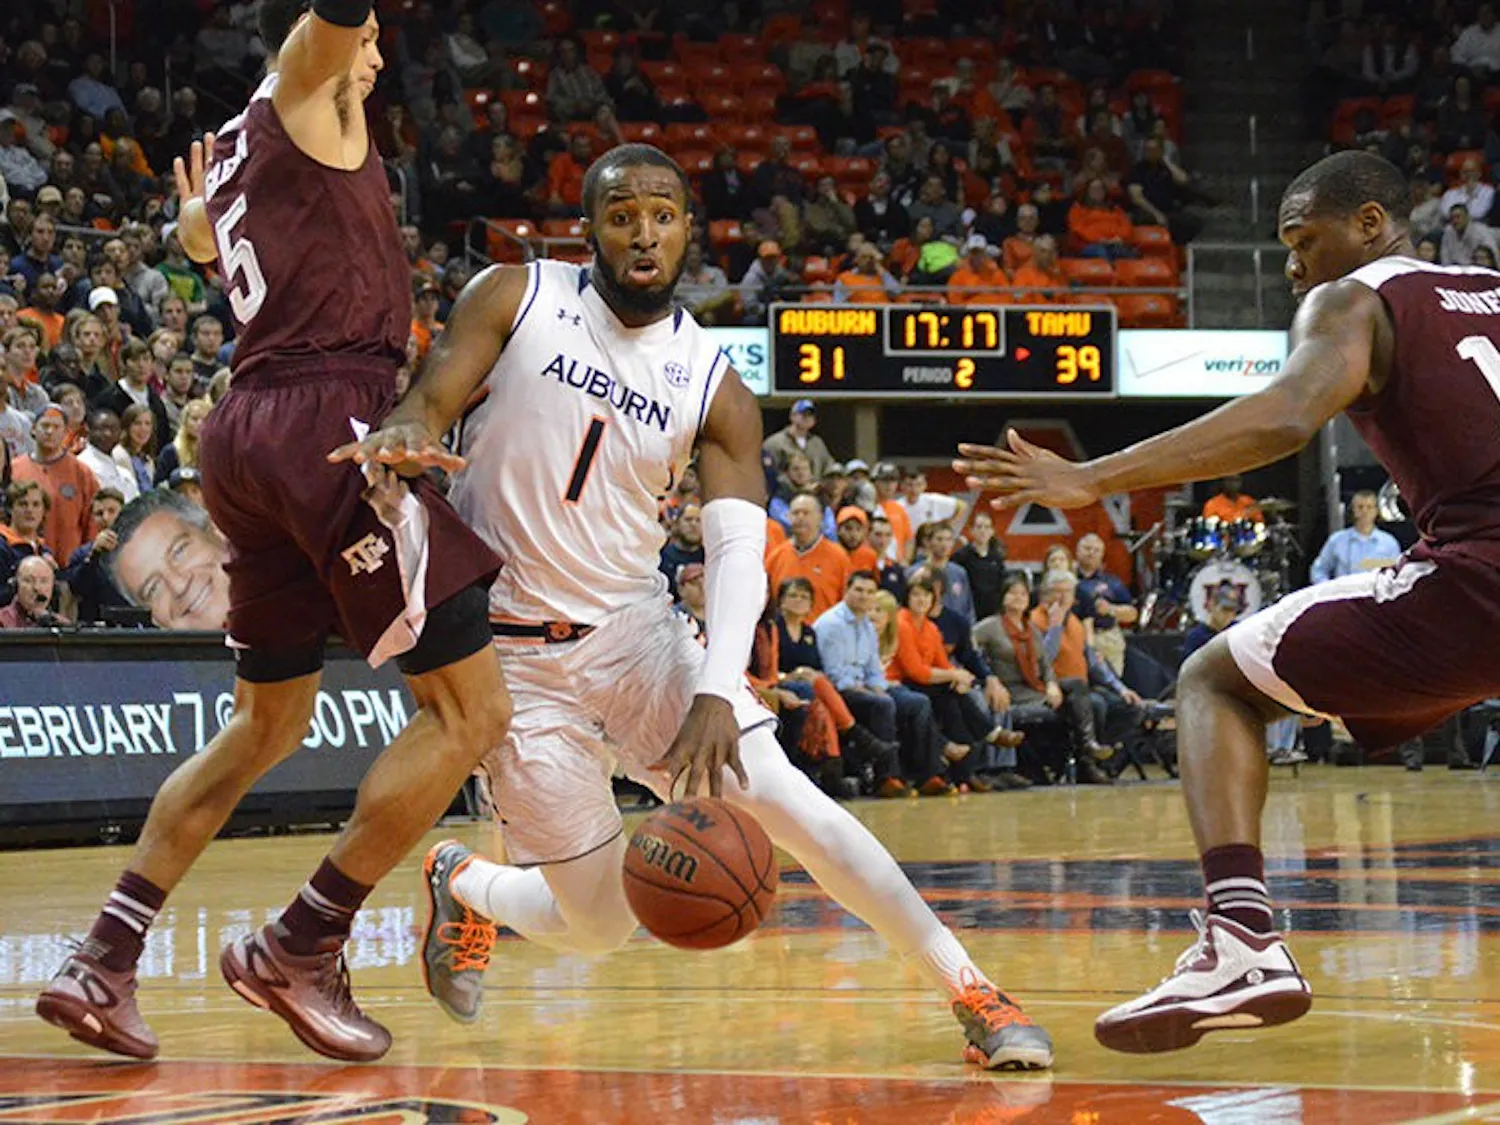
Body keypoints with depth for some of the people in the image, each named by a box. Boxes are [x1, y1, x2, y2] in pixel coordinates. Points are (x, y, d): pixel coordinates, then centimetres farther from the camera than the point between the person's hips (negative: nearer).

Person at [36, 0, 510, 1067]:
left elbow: (197, 233, 48)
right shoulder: (309, 100, 0)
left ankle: (102, 963, 11)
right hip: (332, 421, -9)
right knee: (471, 706, -6)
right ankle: (299, 949, -4)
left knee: (268, 725, 19)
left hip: (250, 431, 9)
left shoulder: (232, 149, 23)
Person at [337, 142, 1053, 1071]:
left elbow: (739, 550, -13)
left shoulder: (714, 389, -3)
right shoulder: (517, 298, -5)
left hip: (633, 628, 2)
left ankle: (970, 991, -12)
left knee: (780, 793, -19)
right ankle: (460, 884, 32)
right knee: (600, 924, -1)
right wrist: (402, 434, -38)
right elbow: (431, 404, -10)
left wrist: (718, 692, -30)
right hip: (513, 649, -2)